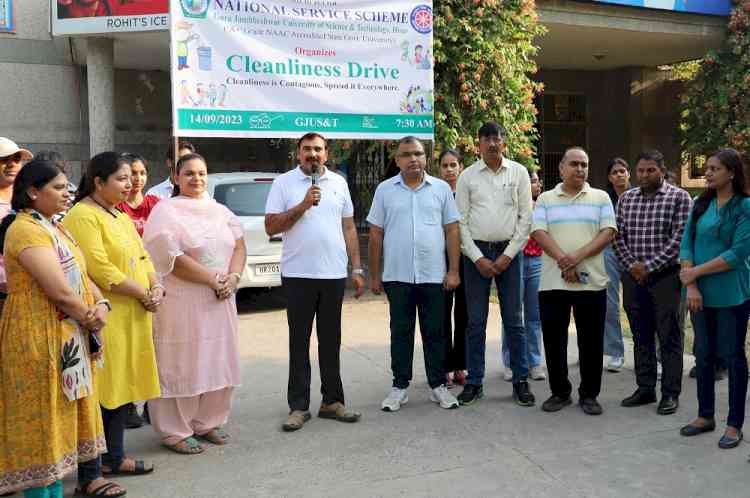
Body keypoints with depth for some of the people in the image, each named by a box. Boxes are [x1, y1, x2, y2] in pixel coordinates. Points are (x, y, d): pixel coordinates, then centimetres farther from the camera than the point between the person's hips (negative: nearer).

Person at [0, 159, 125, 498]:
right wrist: (89, 317, -8)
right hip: (41, 338, -9)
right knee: (44, 415, 1)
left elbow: (81, 276, 11)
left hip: (70, 335, 10)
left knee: (65, 412, 18)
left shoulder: (54, 227, 13)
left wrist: (102, 305, -7)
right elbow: (60, 291, -23)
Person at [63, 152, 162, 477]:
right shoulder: (82, 216, -12)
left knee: (124, 386, 13)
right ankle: (100, 460, 12)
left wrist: (156, 286, -2)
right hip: (105, 317, -9)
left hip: (132, 316, 9)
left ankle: (114, 456, 23)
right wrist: (143, 294, -15)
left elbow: (142, 256, 17)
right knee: (105, 389, -1)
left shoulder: (120, 216, 17)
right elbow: (100, 269, -21)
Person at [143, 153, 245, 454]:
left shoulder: (221, 211, 13)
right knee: (181, 365, -1)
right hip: (182, 302, -6)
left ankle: (207, 423, 26)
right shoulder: (165, 211, -5)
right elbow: (173, 259, -15)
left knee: (217, 363, 11)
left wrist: (233, 277, -10)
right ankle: (175, 432, 12)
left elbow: (239, 246, 9)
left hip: (221, 300, 6)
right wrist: (214, 279, -16)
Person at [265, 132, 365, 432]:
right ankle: (298, 407, 13)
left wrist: (357, 268, 7)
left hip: (334, 274, 3)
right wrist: (303, 205, -14)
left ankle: (332, 401, 21)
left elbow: (349, 228, 12)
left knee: (331, 342, 11)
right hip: (298, 275, -3)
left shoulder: (338, 183, 11)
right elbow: (271, 227, -5)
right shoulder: (283, 183, 1)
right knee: (299, 343, 5)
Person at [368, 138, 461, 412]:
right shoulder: (385, 190, 5)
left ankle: (438, 385, 19)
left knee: (435, 333, 7)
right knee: (400, 333, 8)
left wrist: (453, 271, -3)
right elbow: (375, 235, 6)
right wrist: (374, 275, 3)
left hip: (434, 275, 0)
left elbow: (451, 231, 4)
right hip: (397, 276, 0)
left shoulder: (441, 188, 5)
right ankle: (399, 386, 18)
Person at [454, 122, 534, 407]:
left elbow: (526, 218, 2)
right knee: (475, 321, 4)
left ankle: (521, 381, 14)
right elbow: (461, 221, 2)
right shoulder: (467, 176, 4)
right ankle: (474, 382, 12)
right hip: (476, 252, 0)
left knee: (514, 319, 4)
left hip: (509, 251, 0)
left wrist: (508, 255, -6)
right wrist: (478, 258, -7)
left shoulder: (518, 173, 5)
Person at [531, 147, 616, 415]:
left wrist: (577, 256, -15)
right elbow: (538, 232, -3)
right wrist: (562, 259, -17)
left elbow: (608, 232, -2)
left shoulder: (601, 198, 9)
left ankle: (589, 394, 18)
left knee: (591, 341, 5)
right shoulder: (545, 199, 9)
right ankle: (559, 391, 21)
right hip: (552, 281, 1)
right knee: (554, 340, 6)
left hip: (592, 281, 0)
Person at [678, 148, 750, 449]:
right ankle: (705, 416, 26)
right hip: (700, 294, 5)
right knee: (703, 354, 12)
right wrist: (691, 286, -9)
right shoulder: (701, 205, 8)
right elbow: (686, 244, 2)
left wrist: (696, 272, -14)